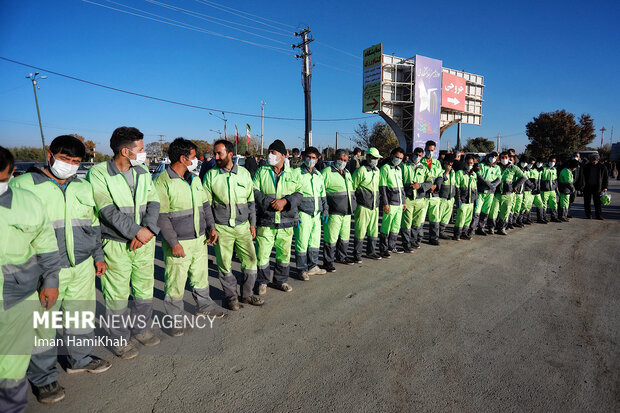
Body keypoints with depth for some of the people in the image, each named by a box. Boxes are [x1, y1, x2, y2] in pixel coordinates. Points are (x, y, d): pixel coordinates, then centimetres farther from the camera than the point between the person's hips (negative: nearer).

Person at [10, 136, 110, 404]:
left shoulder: (84, 187, 9)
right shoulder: (23, 185, -7)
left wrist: (98, 256, 18)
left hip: (83, 268, 5)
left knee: (82, 315, 18)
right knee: (42, 324, 7)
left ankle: (80, 359, 40)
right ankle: (43, 378, 28)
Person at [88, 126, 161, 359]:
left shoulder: (143, 172, 6)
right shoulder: (98, 174, -11)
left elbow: (153, 203, 2)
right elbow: (109, 211, -18)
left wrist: (148, 229, -13)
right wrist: (136, 231, -19)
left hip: (144, 241, 5)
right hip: (116, 244, -5)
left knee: (145, 288, 16)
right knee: (117, 294, 6)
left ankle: (141, 328, 37)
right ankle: (119, 339, 26)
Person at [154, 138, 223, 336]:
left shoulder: (194, 179, 9)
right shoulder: (162, 182, -15)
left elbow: (205, 205, 18)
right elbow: (161, 216, -17)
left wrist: (211, 227, 8)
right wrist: (173, 243, -19)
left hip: (200, 239, 7)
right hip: (178, 244, -7)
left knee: (201, 276, 20)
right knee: (176, 284, 5)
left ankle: (204, 307, 39)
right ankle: (174, 319, 24)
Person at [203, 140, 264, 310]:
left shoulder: (244, 173, 5)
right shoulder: (211, 175, -1)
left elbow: (251, 201, 11)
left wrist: (252, 223, 9)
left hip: (243, 226, 2)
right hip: (221, 228, -2)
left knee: (251, 260, 5)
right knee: (225, 264, 4)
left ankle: (247, 294, 24)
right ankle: (231, 297, 24)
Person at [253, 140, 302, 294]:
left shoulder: (293, 173, 7)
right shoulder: (261, 171, 4)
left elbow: (299, 193, 2)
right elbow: (254, 191, -3)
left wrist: (285, 201, -16)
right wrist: (269, 203, -16)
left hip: (286, 222, 2)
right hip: (265, 221, -1)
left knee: (284, 253, 12)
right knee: (262, 253, 1)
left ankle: (280, 280, 30)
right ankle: (263, 281, 22)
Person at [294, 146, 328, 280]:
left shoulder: (319, 175, 15)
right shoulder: (297, 174, -5)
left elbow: (323, 194, 23)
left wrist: (325, 209, 17)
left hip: (316, 214, 6)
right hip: (303, 213, -6)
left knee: (315, 241, 12)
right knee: (302, 243, -3)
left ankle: (313, 266, 26)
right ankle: (302, 270, 10)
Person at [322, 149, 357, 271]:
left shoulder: (347, 173, 19)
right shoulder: (327, 172, -6)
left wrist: (353, 206, 22)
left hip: (347, 212, 8)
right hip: (334, 212, -8)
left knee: (345, 236, 16)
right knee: (331, 237, -5)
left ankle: (341, 257, 32)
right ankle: (328, 261, 7)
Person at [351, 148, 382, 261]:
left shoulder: (377, 171, 13)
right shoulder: (360, 171, -9)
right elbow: (352, 188, -8)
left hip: (375, 206, 7)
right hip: (363, 206, -7)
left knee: (374, 230, 12)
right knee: (360, 231, -2)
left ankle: (371, 251, 26)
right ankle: (357, 254, 10)